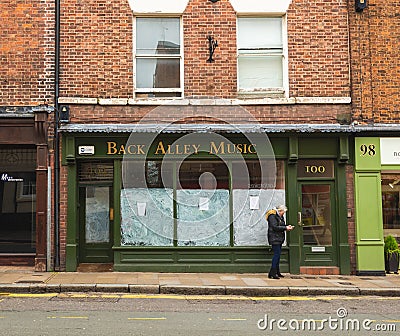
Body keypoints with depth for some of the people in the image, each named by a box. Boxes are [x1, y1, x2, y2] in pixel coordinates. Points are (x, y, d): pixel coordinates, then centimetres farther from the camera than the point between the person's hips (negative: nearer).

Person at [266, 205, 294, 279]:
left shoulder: (280, 216, 18)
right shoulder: (272, 216, -11)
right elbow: (275, 227, -19)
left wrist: (287, 227, 3)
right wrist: (285, 228, -18)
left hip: (279, 238, 10)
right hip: (274, 238, -10)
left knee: (278, 255, 11)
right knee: (277, 254, -13)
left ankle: (277, 272, 17)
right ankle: (272, 273, -13)